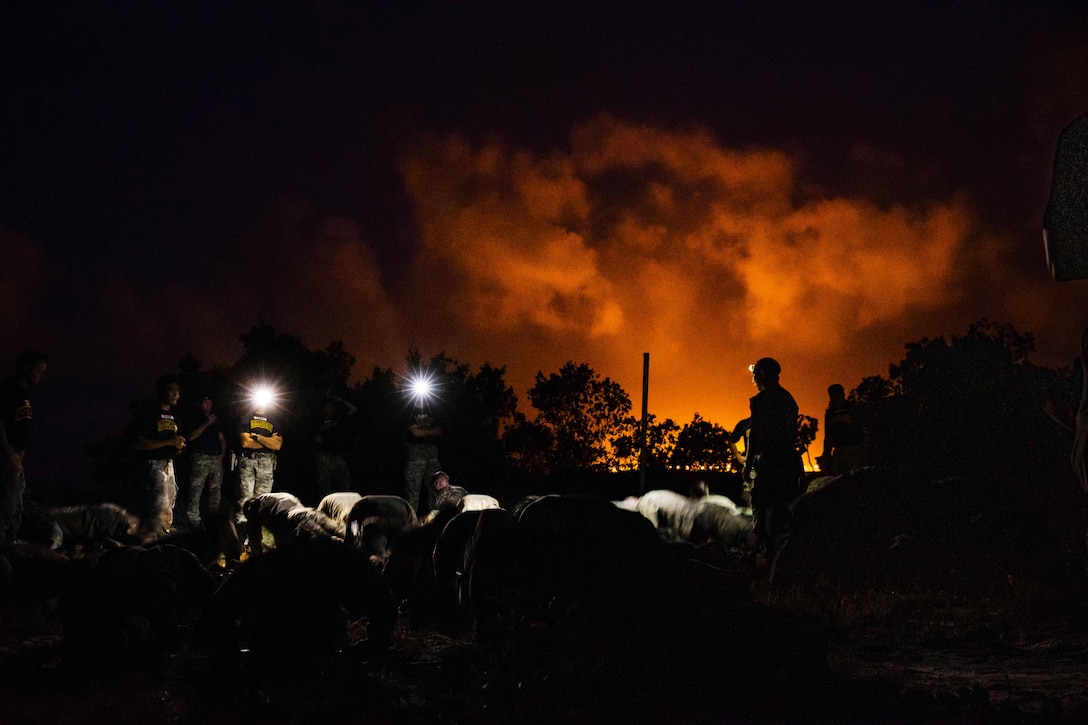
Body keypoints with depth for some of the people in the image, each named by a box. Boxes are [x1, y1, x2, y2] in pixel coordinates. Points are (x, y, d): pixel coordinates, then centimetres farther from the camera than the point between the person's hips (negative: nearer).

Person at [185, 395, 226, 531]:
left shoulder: (216, 421, 21)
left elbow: (221, 438, 24)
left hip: (216, 458, 5)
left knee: (216, 489, 4)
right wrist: (205, 424, -13)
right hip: (200, 457, -5)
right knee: (196, 489, -12)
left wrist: (223, 453, 8)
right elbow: (191, 437, -8)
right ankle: (194, 519, -13)